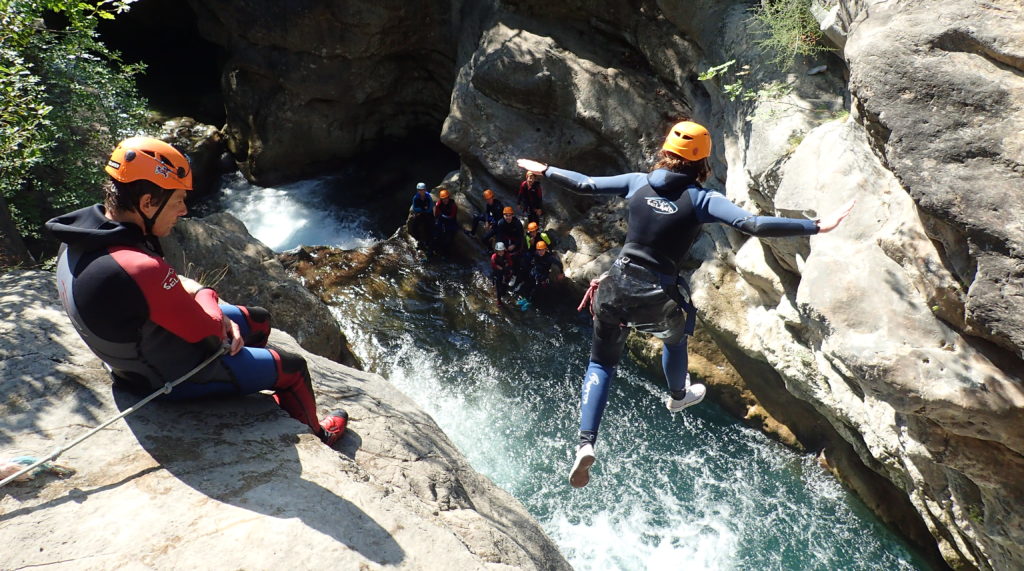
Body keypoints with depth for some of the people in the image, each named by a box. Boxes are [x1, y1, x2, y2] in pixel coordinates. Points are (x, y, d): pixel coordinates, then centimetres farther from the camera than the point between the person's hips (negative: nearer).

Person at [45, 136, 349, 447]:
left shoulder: (85, 234, -10)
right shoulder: (140, 269, -41)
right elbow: (210, 335, -28)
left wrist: (217, 315, -10)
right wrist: (206, 297, -8)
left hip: (137, 353, 9)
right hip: (173, 376, -9)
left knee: (258, 319, 24)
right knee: (293, 368, 8)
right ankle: (314, 437, 35)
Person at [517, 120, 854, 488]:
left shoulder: (638, 182, 0)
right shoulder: (701, 198, -9)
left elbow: (585, 184, 7)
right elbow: (752, 224, -19)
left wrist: (544, 170, 23)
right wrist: (816, 227, -13)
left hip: (615, 289, 2)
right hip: (658, 300, -2)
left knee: (601, 364, 17)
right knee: (675, 338, 34)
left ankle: (586, 443, 1)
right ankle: (678, 396, 62)